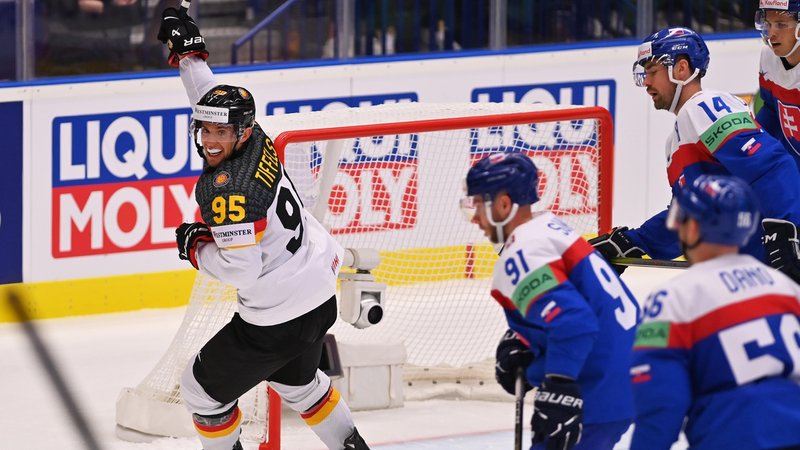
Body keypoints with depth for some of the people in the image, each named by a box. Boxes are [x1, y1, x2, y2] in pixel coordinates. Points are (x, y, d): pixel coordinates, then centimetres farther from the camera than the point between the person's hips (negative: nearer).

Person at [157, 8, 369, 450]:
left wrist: (195, 247, -11)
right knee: (295, 379, 35)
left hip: (278, 320, -10)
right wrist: (187, 51, 23)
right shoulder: (257, 143, -3)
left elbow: (242, 269, -27)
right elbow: (215, 103, 18)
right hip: (320, 293, 10)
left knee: (203, 388, 9)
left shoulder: (226, 189, -27)